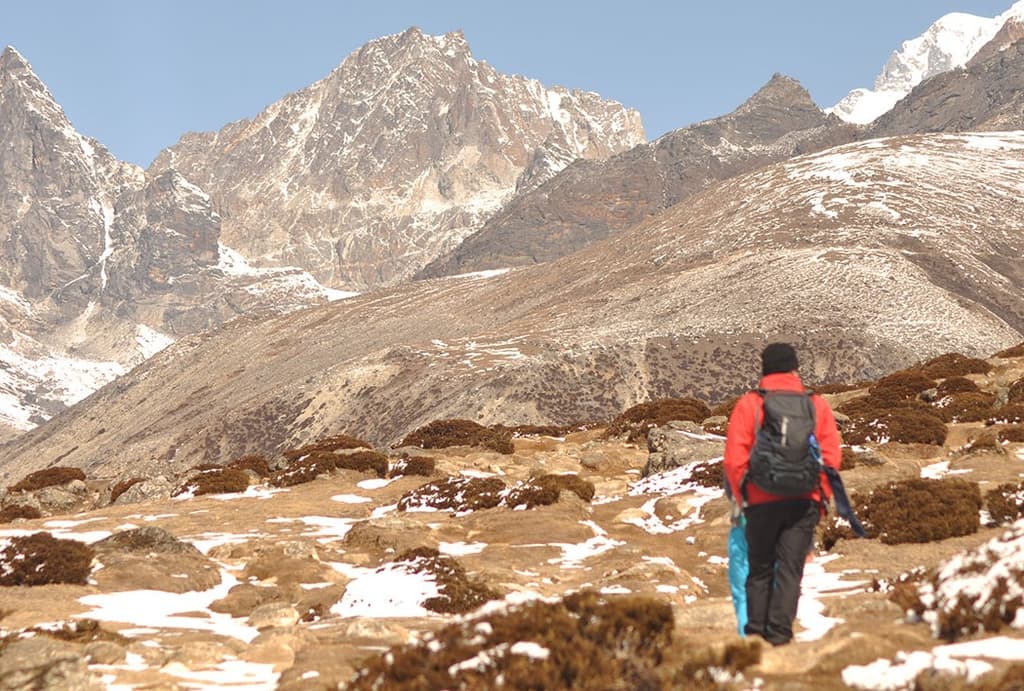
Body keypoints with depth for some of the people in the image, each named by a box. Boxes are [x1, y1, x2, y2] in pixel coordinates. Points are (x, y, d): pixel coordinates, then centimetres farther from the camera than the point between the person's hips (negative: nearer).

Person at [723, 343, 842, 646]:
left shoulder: (749, 403, 0)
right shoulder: (817, 405, 5)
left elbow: (734, 459, -6)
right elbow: (832, 457, 1)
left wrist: (741, 496, 5)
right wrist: (822, 497, 9)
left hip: (762, 501, -1)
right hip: (804, 502, 1)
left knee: (760, 570, 10)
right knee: (790, 569, 2)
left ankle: (756, 634, 7)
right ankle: (780, 632, -8)